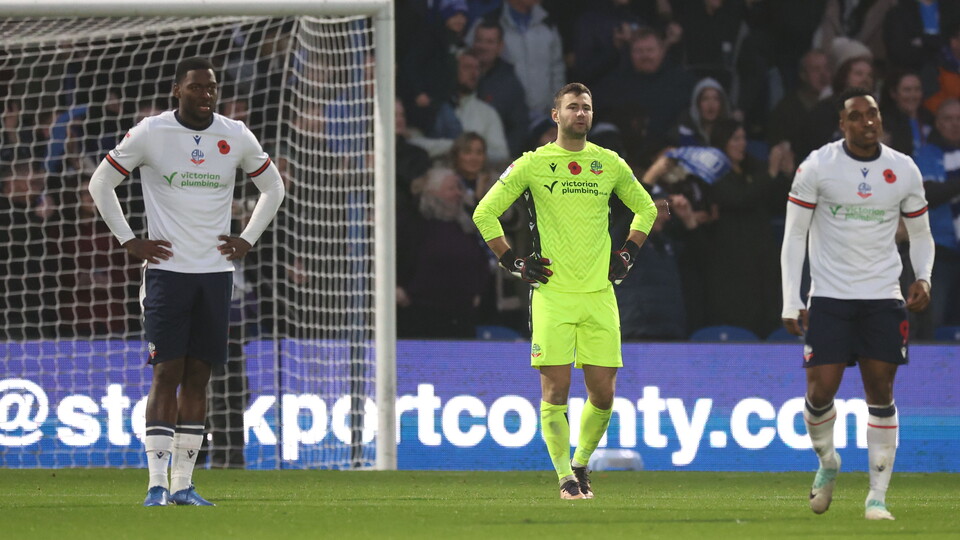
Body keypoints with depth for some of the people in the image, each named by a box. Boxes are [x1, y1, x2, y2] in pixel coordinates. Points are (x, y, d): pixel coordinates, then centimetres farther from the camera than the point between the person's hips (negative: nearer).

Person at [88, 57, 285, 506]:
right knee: (167, 373, -9)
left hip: (216, 271, 3)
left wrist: (247, 240, 10)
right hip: (167, 268, -3)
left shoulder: (236, 137, 5)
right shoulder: (149, 133, -4)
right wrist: (129, 241, 0)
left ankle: (184, 484, 7)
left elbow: (273, 188, 20)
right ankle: (157, 484, -10)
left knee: (198, 377, 4)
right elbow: (100, 183, 5)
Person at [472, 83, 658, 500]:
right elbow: (484, 213, 8)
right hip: (552, 296, -3)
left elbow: (646, 208, 26)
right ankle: (566, 478, 1)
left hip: (600, 294, 3)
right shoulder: (532, 164, 1)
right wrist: (513, 262, 2)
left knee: (602, 394, 1)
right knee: (555, 392, -7)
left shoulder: (610, 164, 9)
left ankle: (581, 464, 22)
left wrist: (628, 255, 14)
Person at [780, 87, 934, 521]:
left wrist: (923, 277, -5)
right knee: (820, 393, -6)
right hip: (829, 297, -1)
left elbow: (920, 233, 14)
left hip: (883, 297, 1)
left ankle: (878, 496, 4)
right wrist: (791, 301, -8)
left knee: (881, 394, -2)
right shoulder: (817, 167, -5)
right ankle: (827, 462, 24)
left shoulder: (904, 170, 2)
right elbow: (794, 236, -2)